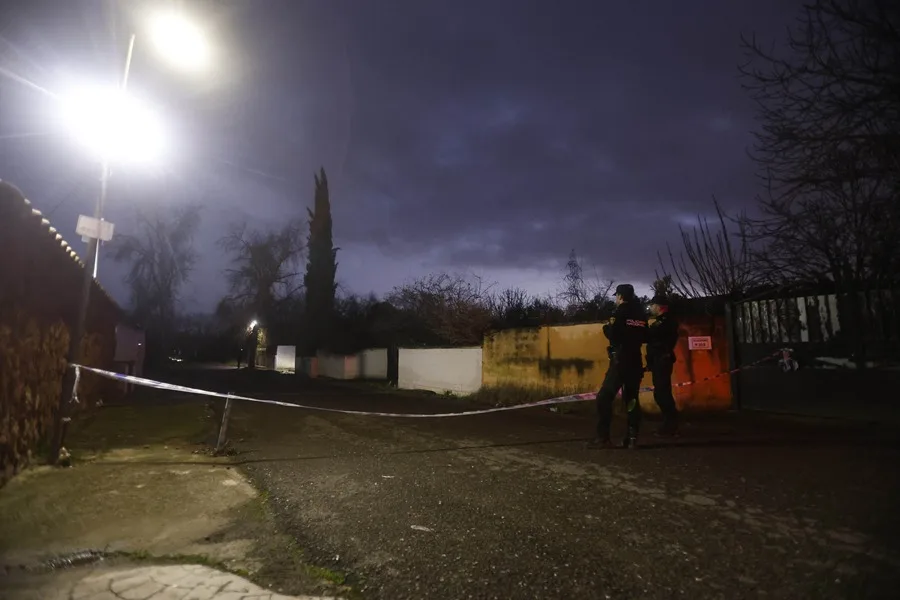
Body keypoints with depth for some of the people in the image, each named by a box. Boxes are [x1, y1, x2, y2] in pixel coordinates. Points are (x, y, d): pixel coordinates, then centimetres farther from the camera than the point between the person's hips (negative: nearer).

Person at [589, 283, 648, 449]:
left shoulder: (621, 313, -9)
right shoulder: (641, 315, 12)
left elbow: (613, 335, -15)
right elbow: (644, 338, 18)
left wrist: (607, 327, 3)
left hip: (620, 361, -7)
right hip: (636, 362, 7)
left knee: (604, 398, -4)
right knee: (632, 400, 13)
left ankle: (603, 438, -8)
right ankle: (632, 438, 8)